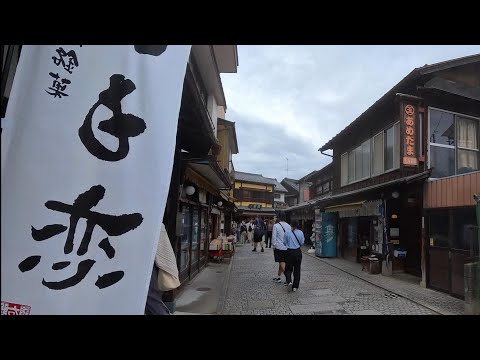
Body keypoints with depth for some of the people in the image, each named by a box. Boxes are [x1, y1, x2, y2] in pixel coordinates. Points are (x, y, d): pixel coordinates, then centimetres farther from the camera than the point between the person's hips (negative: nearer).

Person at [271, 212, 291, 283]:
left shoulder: (276, 226, -11)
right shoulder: (288, 226, 5)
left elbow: (274, 238, -10)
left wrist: (274, 246, -1)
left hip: (279, 247, -6)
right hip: (287, 247, 6)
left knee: (282, 263, -2)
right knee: (281, 262, 17)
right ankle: (278, 277, 29)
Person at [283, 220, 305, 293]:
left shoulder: (287, 233, -9)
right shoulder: (300, 233, -6)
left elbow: (284, 243, 0)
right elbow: (302, 243, 3)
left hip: (289, 252, -1)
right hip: (298, 252, 1)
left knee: (288, 268, 12)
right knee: (297, 269, 11)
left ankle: (289, 281, -12)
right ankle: (295, 287, 12)